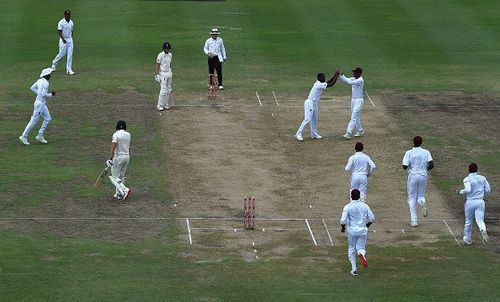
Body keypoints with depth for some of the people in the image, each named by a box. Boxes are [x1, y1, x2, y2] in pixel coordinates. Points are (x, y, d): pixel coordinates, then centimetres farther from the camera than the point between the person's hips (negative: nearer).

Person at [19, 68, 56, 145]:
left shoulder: (40, 81, 7)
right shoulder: (46, 83, -19)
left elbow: (32, 88, 14)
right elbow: (43, 94, -25)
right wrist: (51, 95, -9)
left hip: (42, 103, 10)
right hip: (40, 103, -10)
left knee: (48, 118, 15)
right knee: (34, 121, -3)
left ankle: (40, 136, 17)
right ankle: (24, 136, 4)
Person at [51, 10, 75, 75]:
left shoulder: (71, 22, 9)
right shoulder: (61, 22, -11)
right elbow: (59, 31, -16)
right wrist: (63, 39, -29)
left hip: (70, 40, 6)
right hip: (63, 40, -6)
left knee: (70, 55, -1)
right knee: (62, 54, -3)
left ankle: (69, 70, -1)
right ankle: (54, 62, 26)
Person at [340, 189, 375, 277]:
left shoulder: (347, 207, -8)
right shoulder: (365, 206, 0)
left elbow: (343, 220, -14)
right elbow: (372, 218, 1)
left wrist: (343, 228, 6)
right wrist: (366, 226, 19)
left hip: (352, 230, -1)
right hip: (363, 230, 1)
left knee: (351, 249, 15)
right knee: (361, 247, 10)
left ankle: (354, 269, 13)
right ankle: (362, 254, -28)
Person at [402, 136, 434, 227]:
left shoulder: (409, 153, -6)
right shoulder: (426, 152, 1)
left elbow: (405, 166, -13)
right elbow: (431, 165, -9)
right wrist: (425, 169, 12)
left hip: (413, 176, -2)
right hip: (423, 176, 2)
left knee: (412, 199, 8)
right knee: (420, 196, 17)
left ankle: (414, 220, 0)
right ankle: (423, 203, -21)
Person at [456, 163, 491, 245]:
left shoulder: (467, 179, -10)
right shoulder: (482, 178, 5)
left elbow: (468, 190, -24)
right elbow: (488, 189, 6)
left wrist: (460, 191, -5)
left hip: (470, 202, -2)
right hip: (480, 201, 2)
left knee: (468, 221, 15)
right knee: (480, 220, -2)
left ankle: (467, 239, 27)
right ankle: (483, 231, -34)